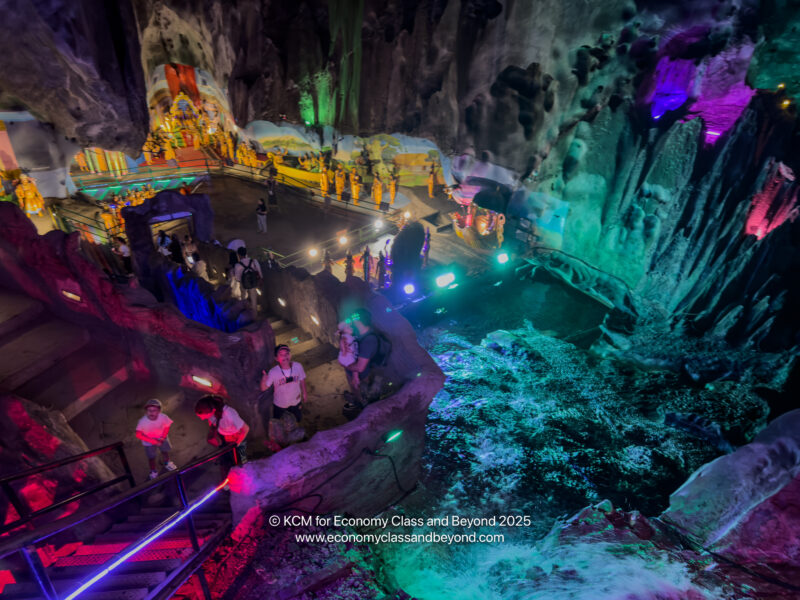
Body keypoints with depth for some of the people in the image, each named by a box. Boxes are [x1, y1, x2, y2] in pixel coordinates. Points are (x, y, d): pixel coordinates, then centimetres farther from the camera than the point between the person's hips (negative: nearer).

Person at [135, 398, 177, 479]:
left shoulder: (163, 417, -31)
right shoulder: (142, 421, -36)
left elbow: (167, 426, -12)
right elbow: (138, 435, -36)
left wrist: (163, 437, -20)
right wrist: (153, 441, -33)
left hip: (162, 439, 2)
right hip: (149, 442, -2)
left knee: (165, 451, 25)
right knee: (151, 457, 16)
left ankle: (167, 463, 57)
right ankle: (153, 471, 46)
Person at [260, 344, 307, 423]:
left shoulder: (298, 366, -25)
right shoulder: (273, 372, -31)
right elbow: (263, 388, -26)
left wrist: (304, 392, 6)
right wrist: (264, 380, -47)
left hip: (296, 401, 2)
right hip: (280, 404, -2)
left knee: (297, 420, 30)